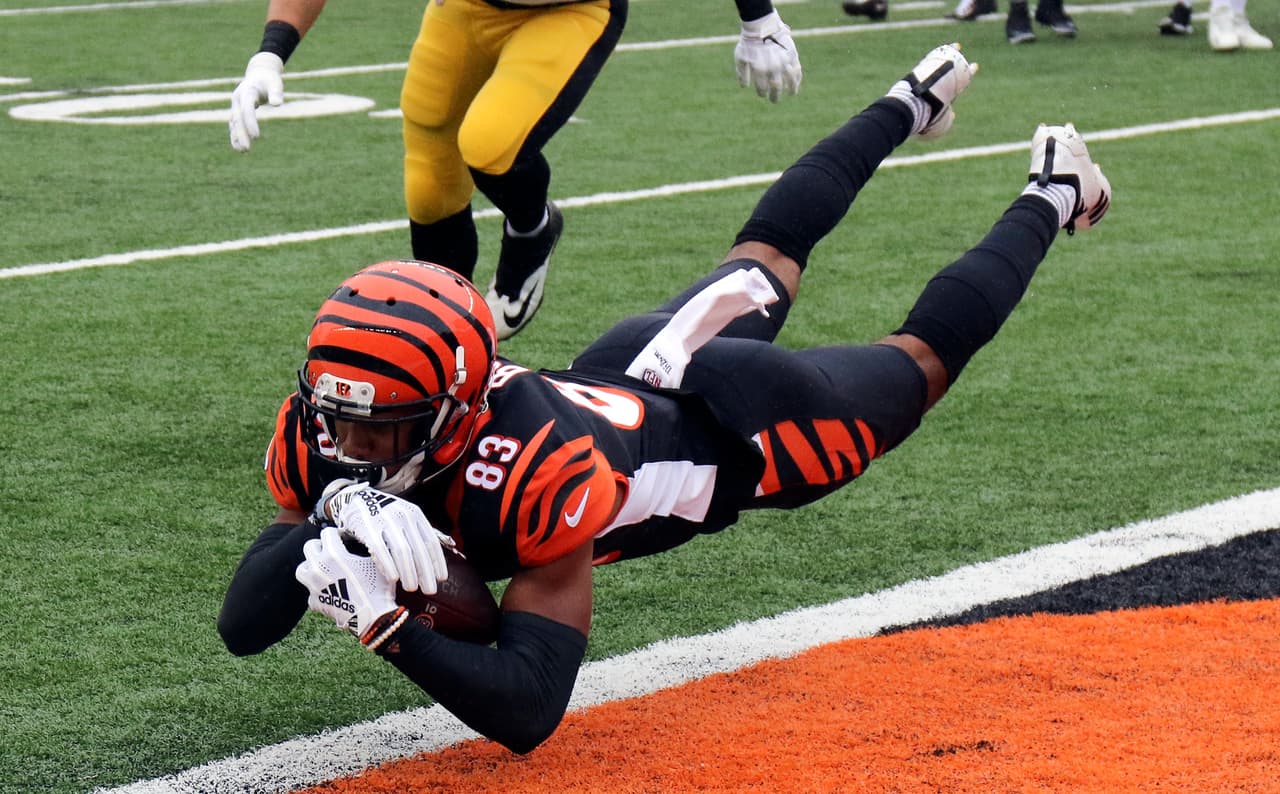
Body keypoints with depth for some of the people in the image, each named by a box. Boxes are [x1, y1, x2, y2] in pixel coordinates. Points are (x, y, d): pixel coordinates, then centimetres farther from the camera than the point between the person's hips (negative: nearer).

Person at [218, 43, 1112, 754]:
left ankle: (1047, 201, 49)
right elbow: (243, 625, -33)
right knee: (762, 262, 35)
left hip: (731, 426, -5)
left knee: (916, 362, 24)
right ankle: (910, 105, 58)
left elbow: (529, 712, -49)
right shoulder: (325, 434, -32)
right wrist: (332, 520, -52)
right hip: (623, 372, 5)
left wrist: (383, 622, -61)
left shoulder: (539, 468, -49)